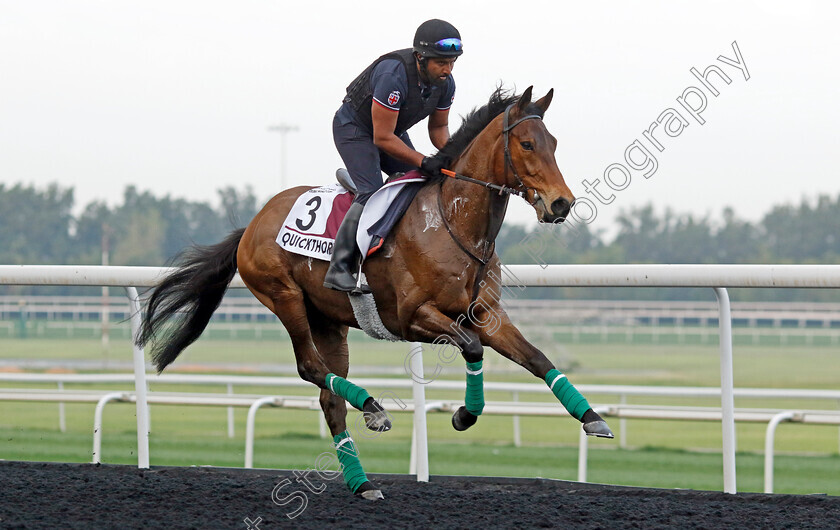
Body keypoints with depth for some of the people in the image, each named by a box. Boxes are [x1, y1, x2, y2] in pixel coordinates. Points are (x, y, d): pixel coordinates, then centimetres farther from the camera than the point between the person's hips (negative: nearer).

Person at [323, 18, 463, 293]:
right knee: (372, 193, -24)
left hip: (392, 130, 8)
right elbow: (382, 138, -33)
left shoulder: (445, 83, -14)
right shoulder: (393, 75, -37)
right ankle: (339, 268, -24)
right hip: (354, 128, -8)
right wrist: (423, 162, -35)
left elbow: (438, 127, 3)